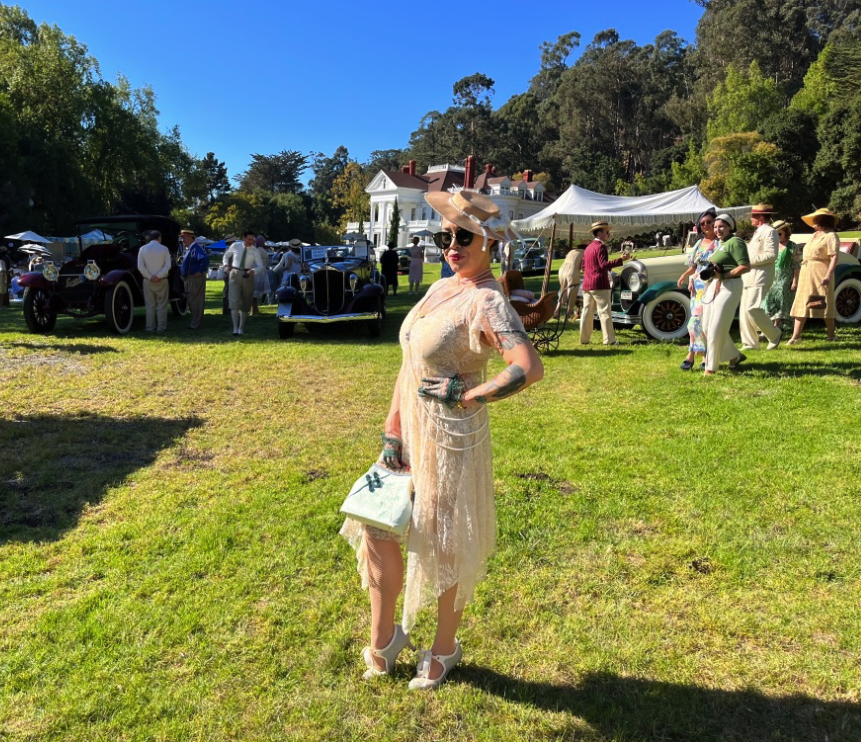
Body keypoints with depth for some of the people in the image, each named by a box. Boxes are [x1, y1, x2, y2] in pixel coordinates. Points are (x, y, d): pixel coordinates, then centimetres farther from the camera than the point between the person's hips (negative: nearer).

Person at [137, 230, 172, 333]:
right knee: (162, 305, 5)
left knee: (150, 305, 7)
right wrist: (158, 276, -12)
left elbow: (140, 266, -5)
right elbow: (167, 266, -12)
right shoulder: (164, 249, -3)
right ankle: (161, 327, 5)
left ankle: (150, 328, 9)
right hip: (162, 281, -2)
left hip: (148, 281, 2)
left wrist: (150, 277, -5)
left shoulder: (143, 249, 2)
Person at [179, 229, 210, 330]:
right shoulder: (189, 249, 15)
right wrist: (183, 274, 17)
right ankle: (196, 322, 24)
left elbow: (205, 258, -33)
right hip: (190, 279, 11)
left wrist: (201, 271, -28)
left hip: (195, 278, -11)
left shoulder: (195, 249, -17)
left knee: (195, 301, -6)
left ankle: (195, 324, 0)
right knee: (192, 301, 16)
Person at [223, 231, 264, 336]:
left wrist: (253, 270, -26)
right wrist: (226, 265, 1)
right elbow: (226, 255, 19)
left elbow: (260, 266, -5)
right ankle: (235, 328, -17)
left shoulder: (255, 251, -1)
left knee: (246, 303, 9)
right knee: (234, 301, -14)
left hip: (248, 276, 1)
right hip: (235, 274, -1)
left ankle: (241, 328, 24)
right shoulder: (235, 246, 1)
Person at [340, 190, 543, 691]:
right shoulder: (440, 289, 8)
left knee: (445, 545, 9)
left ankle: (445, 648, 35)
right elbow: (410, 363, 10)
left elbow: (530, 369, -34)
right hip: (411, 428, 9)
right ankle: (385, 636, 36)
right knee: (377, 526, 15)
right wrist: (392, 430, 5)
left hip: (450, 435, -8)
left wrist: (467, 394, -21)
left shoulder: (486, 301, -19)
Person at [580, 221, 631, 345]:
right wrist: (621, 259, -25)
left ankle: (584, 339, 10)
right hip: (599, 285, -8)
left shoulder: (588, 247, 17)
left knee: (587, 311, 9)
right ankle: (609, 340, -6)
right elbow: (604, 265, -20)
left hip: (586, 284, 8)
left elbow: (583, 266, 22)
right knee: (604, 312, -6)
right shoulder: (601, 246, -10)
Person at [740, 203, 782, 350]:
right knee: (744, 311, 5)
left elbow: (771, 255, -17)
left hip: (760, 277, -10)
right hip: (749, 277, 10)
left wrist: (750, 260, -18)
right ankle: (750, 343, 10)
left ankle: (775, 335, 0)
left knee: (752, 308, -17)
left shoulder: (769, 232, -6)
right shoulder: (757, 232, 23)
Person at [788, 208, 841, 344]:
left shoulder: (830, 236, -5)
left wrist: (828, 275, -25)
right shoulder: (814, 235, 19)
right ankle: (796, 336, 1)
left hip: (821, 273, -8)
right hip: (806, 273, 8)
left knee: (825, 304, -1)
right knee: (801, 304, 2)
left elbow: (834, 257, -15)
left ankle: (831, 335, 9)